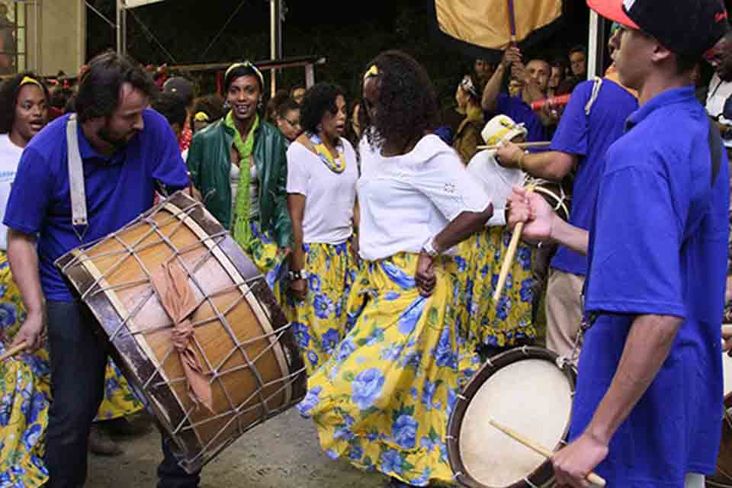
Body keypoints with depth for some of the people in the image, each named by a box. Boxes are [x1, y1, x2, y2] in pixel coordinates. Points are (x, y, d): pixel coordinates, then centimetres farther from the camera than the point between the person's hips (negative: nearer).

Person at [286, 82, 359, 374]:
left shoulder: (346, 147, 8)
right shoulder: (299, 151, -10)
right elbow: (295, 216, -11)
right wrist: (297, 270, -12)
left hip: (345, 250, 6)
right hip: (313, 252, -6)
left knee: (346, 324, 8)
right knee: (318, 326, -1)